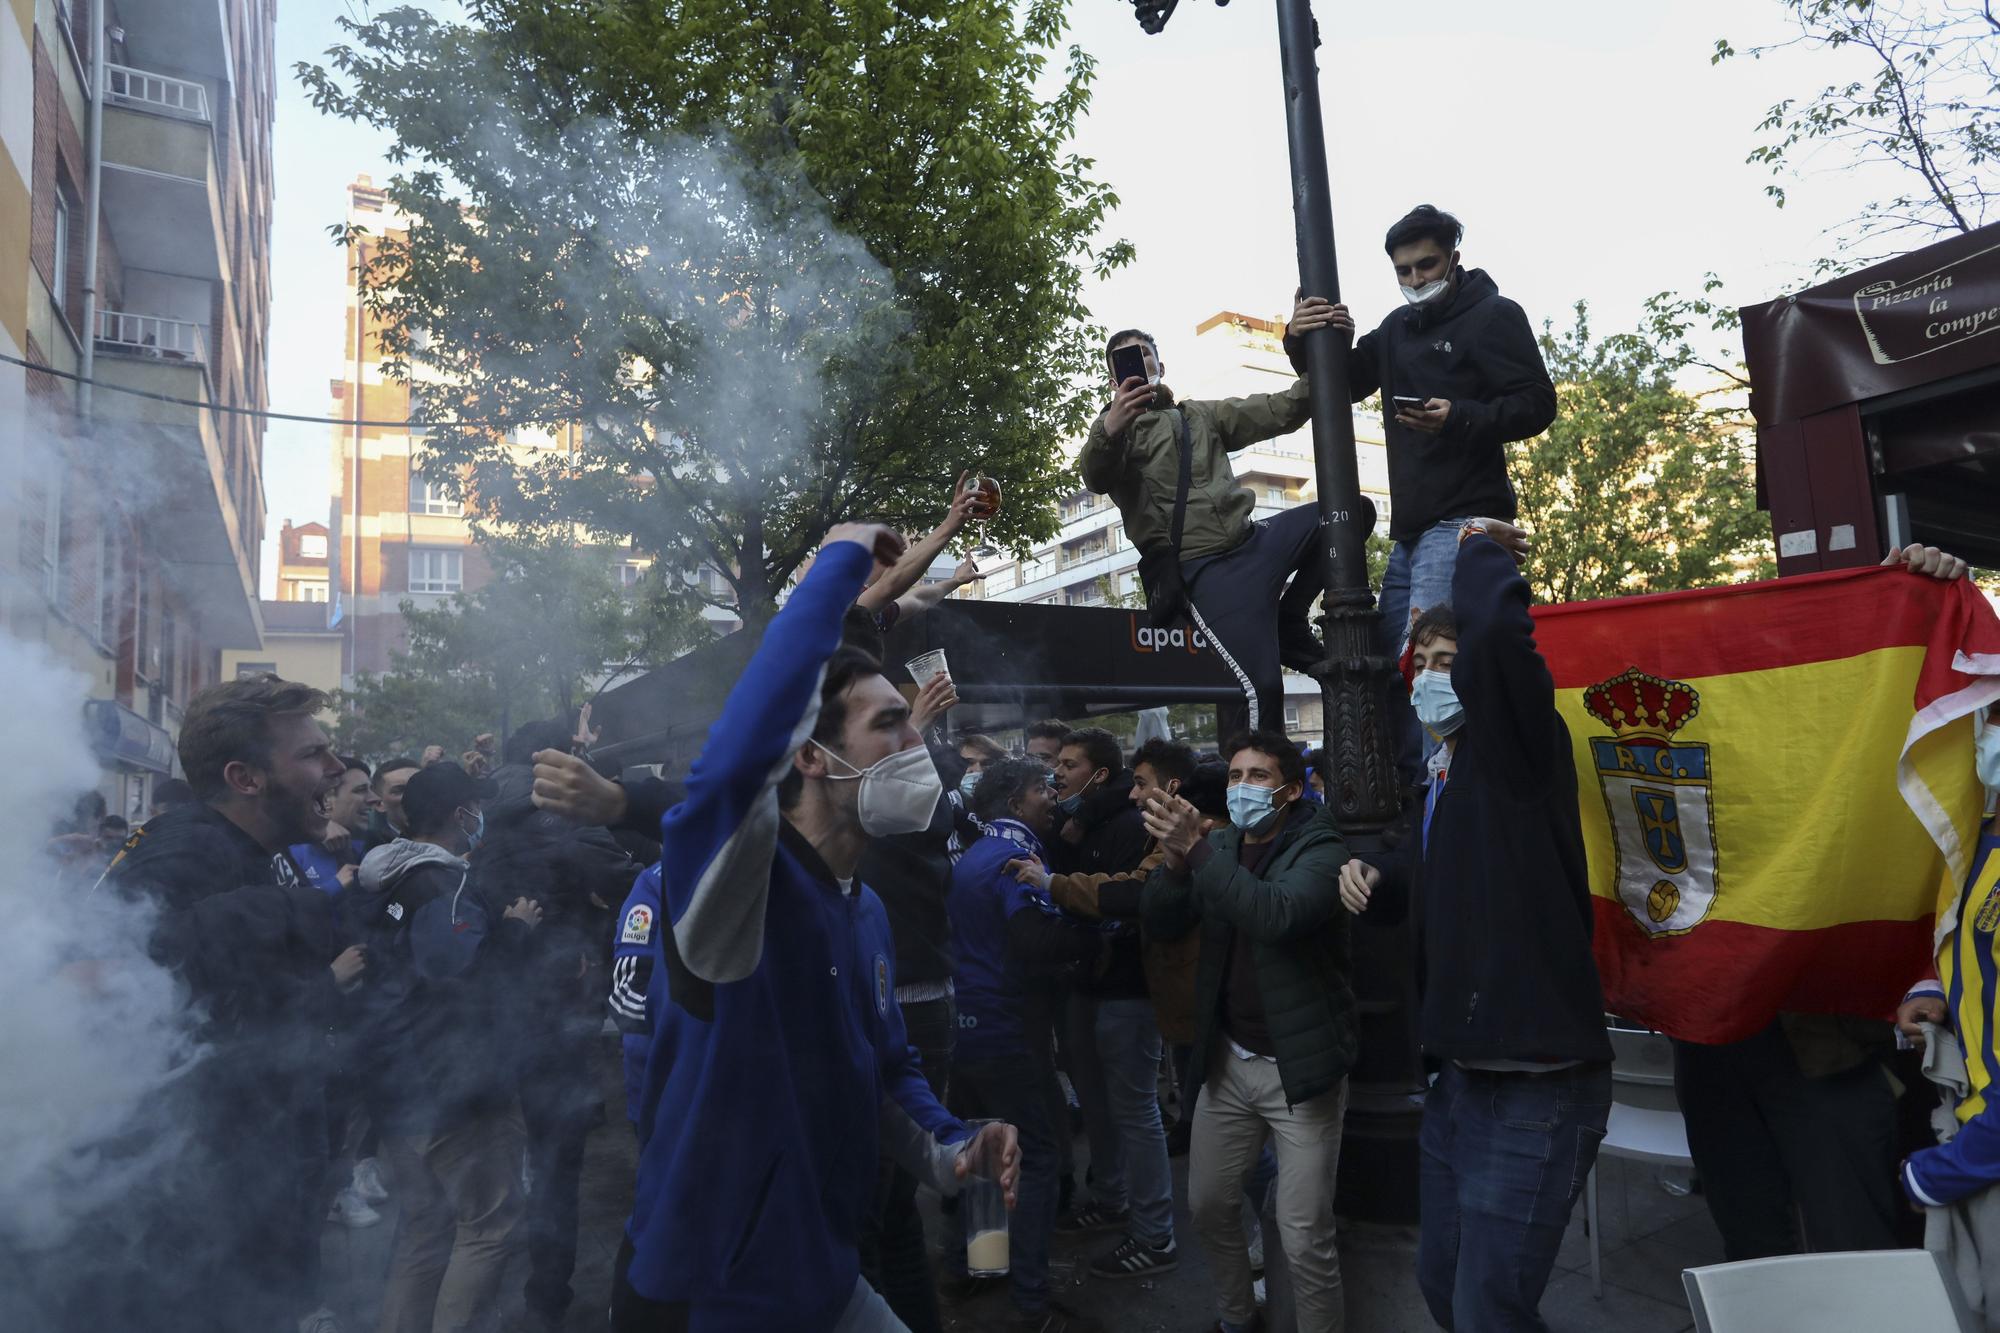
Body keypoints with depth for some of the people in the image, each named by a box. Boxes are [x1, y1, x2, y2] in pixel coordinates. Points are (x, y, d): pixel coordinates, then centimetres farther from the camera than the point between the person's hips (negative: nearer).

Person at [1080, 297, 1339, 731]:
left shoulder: (1204, 415, 22)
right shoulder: (1115, 428, 6)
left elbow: (1280, 412, 9)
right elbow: (1095, 478, -18)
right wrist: (1109, 429, -41)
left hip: (1255, 542, 6)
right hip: (1203, 571, -6)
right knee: (1259, 687, -18)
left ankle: (1289, 622, 6)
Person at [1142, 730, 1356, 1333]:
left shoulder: (1319, 850, -12)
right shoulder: (1219, 846, 6)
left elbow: (1276, 915, -31)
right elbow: (1162, 921, -2)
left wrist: (1196, 848, -35)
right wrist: (1176, 858, -21)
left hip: (1298, 1066, -6)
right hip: (1227, 1061, 6)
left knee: (1304, 1236, -4)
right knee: (1208, 1205, 16)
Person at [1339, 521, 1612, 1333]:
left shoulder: (1517, 748, -14)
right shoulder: (1441, 782, 11)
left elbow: (1496, 626, -35)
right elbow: (1420, 876, 29)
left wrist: (1481, 550, -15)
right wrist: (1373, 876, 6)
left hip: (1536, 1087, -9)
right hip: (1464, 1076, 9)